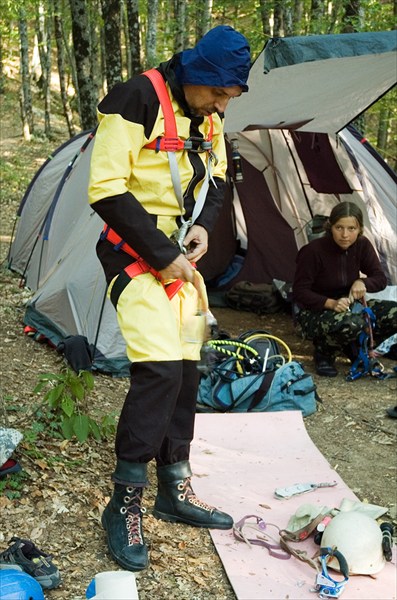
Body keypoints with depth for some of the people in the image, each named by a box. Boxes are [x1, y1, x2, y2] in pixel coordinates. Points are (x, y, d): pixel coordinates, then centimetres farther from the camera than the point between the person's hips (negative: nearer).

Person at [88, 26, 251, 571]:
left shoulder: (208, 117, 5)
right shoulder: (135, 102, -19)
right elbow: (107, 193, -21)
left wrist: (204, 225, -1)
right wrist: (161, 255, -20)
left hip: (181, 255, 8)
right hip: (136, 256, -8)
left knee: (186, 372, 9)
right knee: (159, 371, -18)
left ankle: (175, 493, 24)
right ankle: (124, 506, -2)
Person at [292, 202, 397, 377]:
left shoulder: (362, 246, -6)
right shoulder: (314, 251, -22)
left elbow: (380, 279, -1)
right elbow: (299, 292, -19)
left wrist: (362, 282, -24)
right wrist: (331, 303, -34)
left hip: (348, 308, 6)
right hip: (314, 314, -6)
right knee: (352, 323, -39)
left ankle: (354, 348, 5)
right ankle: (323, 353, -8)